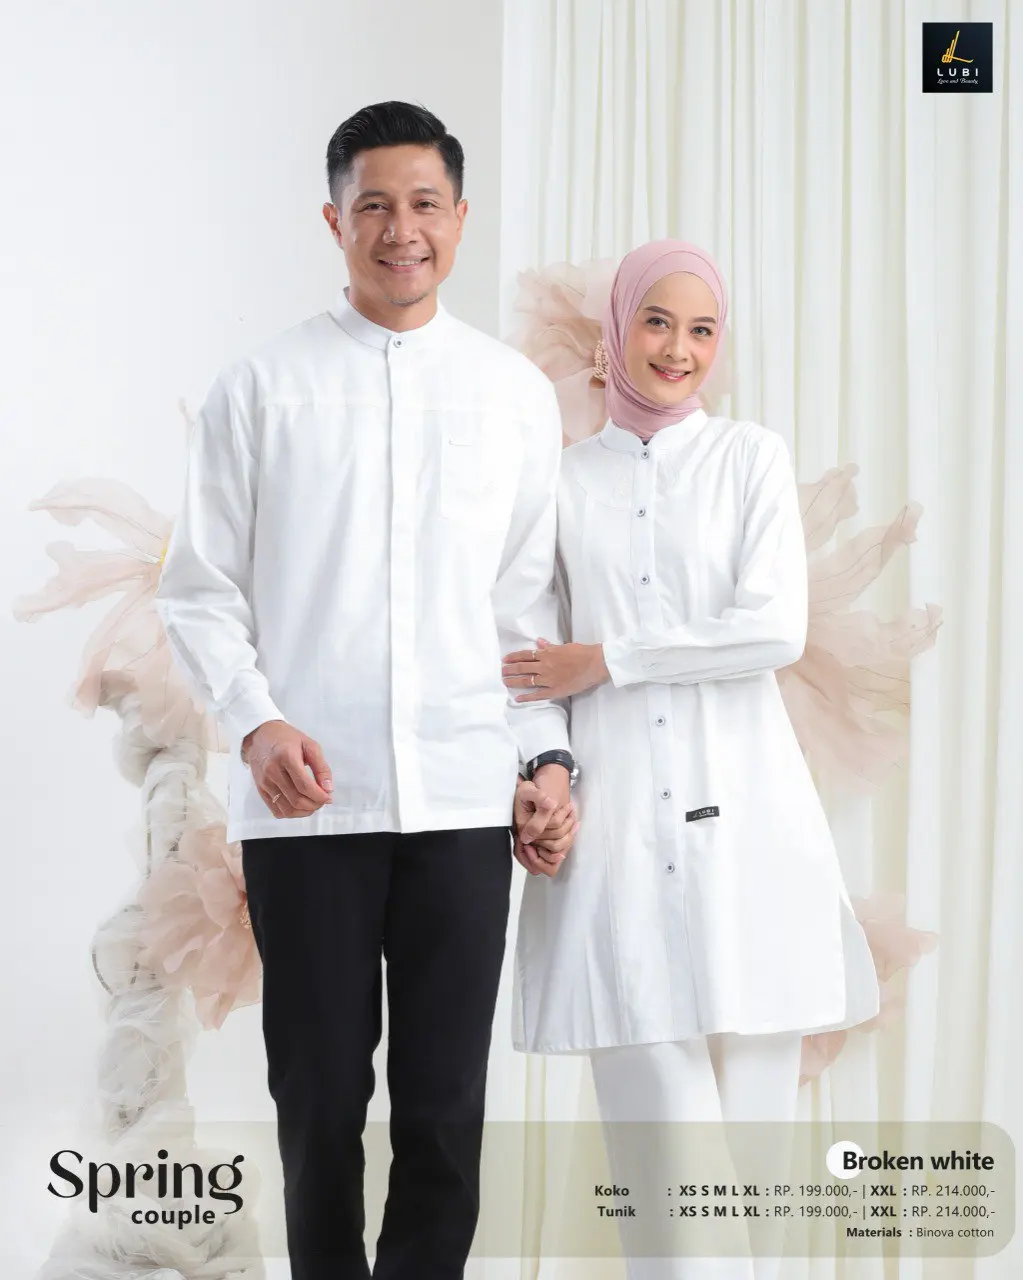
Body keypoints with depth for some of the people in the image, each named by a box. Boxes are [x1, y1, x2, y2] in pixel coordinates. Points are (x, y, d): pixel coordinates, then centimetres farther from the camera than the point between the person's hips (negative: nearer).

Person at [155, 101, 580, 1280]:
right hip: (309, 797, -1)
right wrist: (256, 723, -11)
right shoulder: (261, 388, 4)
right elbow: (201, 590, 3)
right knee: (319, 1097, 6)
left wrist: (547, 752, 4)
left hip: (463, 794, 1)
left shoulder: (515, 392, 10)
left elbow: (530, 595, 13)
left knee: (446, 1104, 5)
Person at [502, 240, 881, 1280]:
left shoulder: (753, 459, 7)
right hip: (616, 823, 0)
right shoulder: (563, 479, 11)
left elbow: (775, 630, -7)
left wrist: (603, 661, -6)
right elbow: (523, 656, 10)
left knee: (750, 1107, 1)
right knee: (662, 1121, -5)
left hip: (740, 816, 0)